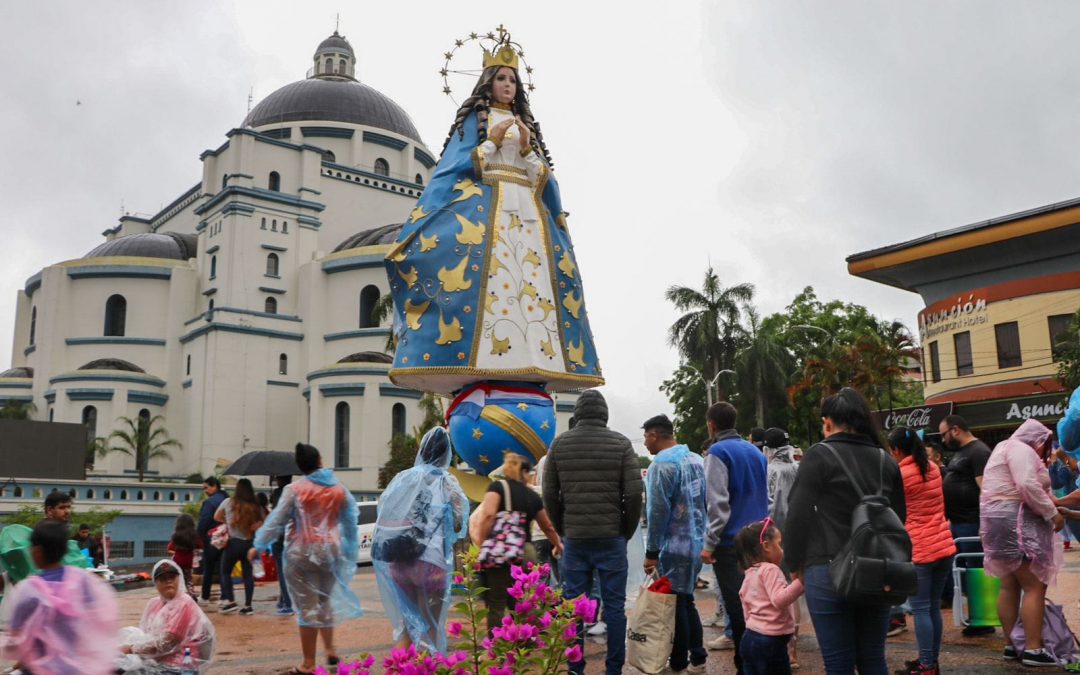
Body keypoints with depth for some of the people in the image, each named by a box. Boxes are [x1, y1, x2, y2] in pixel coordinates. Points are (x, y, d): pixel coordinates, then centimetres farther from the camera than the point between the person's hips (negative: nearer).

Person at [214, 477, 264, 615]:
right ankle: (247, 605, 6)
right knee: (248, 574, 7)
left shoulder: (228, 502, -3)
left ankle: (230, 601, 5)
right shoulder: (256, 506, -1)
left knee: (225, 572, 14)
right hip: (250, 543, 2)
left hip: (233, 543, -2)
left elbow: (216, 517, 11)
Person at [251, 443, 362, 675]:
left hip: (302, 553, -4)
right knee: (325, 600, 22)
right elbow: (351, 522, 8)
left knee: (307, 607, 1)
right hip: (330, 551, 4)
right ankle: (330, 649, 21)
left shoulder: (294, 490, -8)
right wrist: (351, 551, 18)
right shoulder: (339, 489, 4)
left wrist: (258, 546, 4)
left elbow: (276, 521, -6)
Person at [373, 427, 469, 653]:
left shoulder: (402, 478, 4)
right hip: (431, 560, -3)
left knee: (407, 621, 18)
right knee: (430, 627, 7)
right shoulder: (446, 482, -3)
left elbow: (383, 517, 6)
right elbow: (458, 524, -7)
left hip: (399, 559, 3)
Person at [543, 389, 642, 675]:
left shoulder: (559, 443, 3)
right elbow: (634, 493, -5)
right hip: (611, 537, -1)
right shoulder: (621, 443, -2)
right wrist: (627, 531, 7)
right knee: (614, 604, 6)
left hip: (574, 538, 2)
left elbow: (549, 494, 3)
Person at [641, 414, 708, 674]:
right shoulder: (696, 459, 10)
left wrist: (651, 552, -14)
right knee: (685, 600, 18)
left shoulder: (661, 465, -15)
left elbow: (658, 511, -19)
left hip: (674, 547, -8)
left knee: (674, 604, 3)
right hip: (696, 543, 8)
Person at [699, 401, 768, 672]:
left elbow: (718, 503, -17)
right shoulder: (755, 452, 12)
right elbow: (766, 497, 17)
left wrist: (709, 543, -14)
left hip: (730, 541, -7)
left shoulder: (718, 452, -10)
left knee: (737, 606, -1)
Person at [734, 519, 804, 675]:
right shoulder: (770, 570, -13)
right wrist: (800, 582, -31)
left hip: (749, 637, 9)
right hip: (770, 641, -9)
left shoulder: (749, 574, 14)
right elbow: (779, 599, -27)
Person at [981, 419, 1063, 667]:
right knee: (1035, 587, -8)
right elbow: (1028, 486, -23)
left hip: (1000, 522, 11)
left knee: (1010, 586, 11)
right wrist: (1052, 514, -15)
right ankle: (1033, 649, -9)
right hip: (1016, 522, -11)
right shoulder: (1020, 449, -9)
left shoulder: (1006, 448, 23)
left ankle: (1011, 645, 14)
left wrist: (1050, 504, 15)